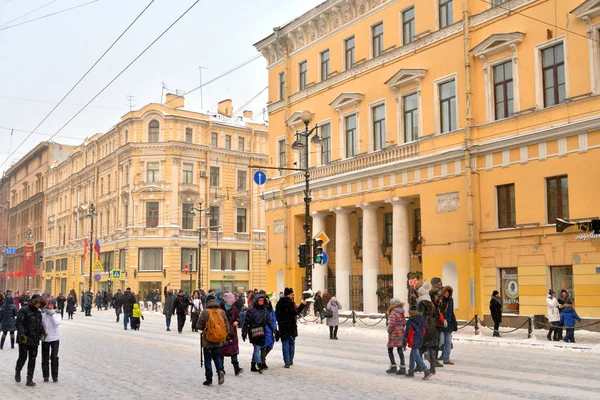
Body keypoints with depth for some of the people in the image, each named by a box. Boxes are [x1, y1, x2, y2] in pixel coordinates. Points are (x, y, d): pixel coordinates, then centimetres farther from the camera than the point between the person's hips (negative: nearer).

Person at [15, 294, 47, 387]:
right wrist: (22, 334, -25)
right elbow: (19, 323, -16)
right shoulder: (24, 310, -8)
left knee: (32, 359, 6)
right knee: (23, 357, 0)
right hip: (24, 339, -6)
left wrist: (42, 333, 9)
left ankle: (30, 379, 12)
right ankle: (17, 371, 31)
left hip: (34, 340, 6)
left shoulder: (38, 312, 14)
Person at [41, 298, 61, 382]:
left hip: (55, 338, -1)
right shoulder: (43, 313, 0)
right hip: (45, 338, 1)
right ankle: (46, 376, 18)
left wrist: (52, 314, -19)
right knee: (45, 357, 7)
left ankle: (55, 376, 6)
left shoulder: (57, 313, -2)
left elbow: (57, 322, -18)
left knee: (54, 357, -3)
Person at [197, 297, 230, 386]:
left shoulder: (205, 312, -11)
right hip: (219, 342, 3)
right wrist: (224, 336, 17)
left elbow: (199, 326, -8)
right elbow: (227, 327, 3)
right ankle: (220, 371, -5)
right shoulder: (222, 312, 0)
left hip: (207, 341, -3)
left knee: (208, 359, 8)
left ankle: (209, 379, 10)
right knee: (217, 357, 19)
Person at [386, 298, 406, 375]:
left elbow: (392, 324, -22)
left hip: (394, 334, -7)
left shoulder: (393, 312, -15)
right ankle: (403, 368, 5)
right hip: (401, 333, 7)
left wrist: (389, 330, -7)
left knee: (390, 350, 7)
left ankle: (393, 367, 6)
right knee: (400, 350, 9)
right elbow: (404, 323, 13)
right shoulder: (401, 312, 8)